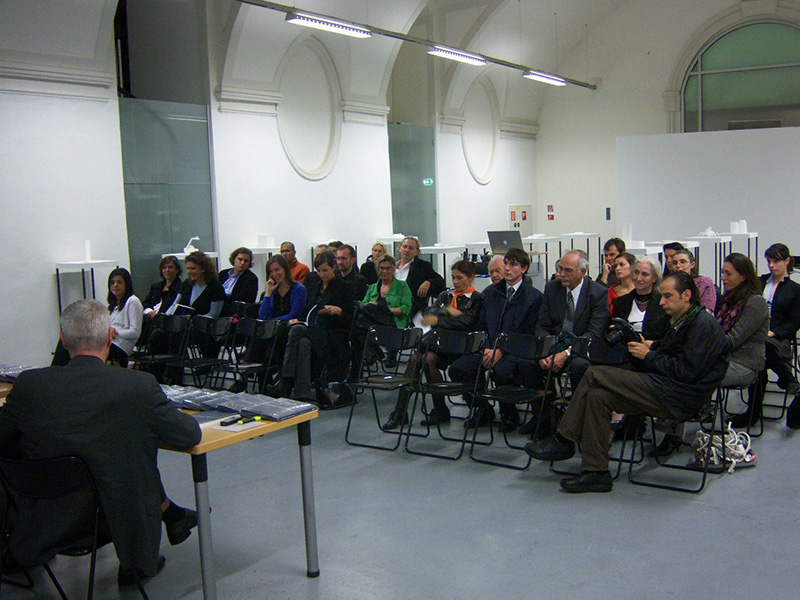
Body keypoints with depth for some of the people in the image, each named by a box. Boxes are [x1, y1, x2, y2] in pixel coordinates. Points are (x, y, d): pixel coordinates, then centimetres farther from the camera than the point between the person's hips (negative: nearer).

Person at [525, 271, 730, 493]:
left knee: (595, 375, -16)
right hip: (665, 387, 10)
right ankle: (595, 472, -5)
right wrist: (652, 346, 6)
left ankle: (563, 441, -5)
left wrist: (649, 356, -10)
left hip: (678, 398, -10)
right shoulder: (682, 320, 19)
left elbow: (687, 371, -18)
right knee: (597, 396, -6)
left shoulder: (703, 324, -11)